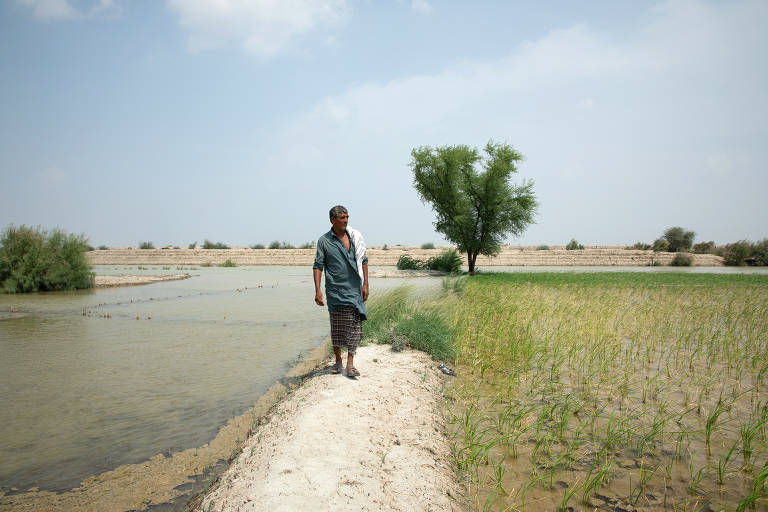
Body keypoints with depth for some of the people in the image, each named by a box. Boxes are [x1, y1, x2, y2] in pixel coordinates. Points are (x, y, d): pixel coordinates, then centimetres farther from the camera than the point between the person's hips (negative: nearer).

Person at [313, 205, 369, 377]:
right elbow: (318, 266, -1)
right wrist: (318, 290, -10)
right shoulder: (324, 240, 0)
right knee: (336, 326, 8)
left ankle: (350, 364, 0)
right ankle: (338, 361, 24)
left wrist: (365, 285, 5)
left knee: (355, 325, -5)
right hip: (335, 290, -1)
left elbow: (363, 260, 11)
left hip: (354, 290, 1)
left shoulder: (355, 236, 7)